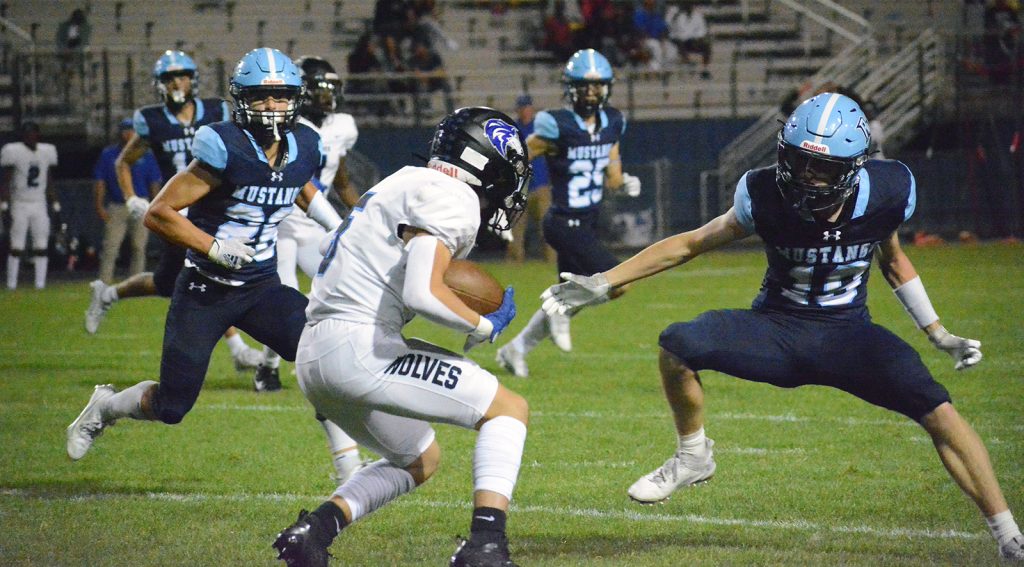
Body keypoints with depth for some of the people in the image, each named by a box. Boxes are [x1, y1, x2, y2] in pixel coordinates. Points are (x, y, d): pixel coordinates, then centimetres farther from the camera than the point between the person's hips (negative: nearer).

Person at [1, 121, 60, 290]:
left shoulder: (46, 152, 6)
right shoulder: (14, 152, -8)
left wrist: (55, 205, 12)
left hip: (39, 205, 4)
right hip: (20, 204, -4)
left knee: (42, 246, 1)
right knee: (17, 246, -5)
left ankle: (40, 282, 5)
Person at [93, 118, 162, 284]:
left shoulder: (146, 155, 7)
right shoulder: (108, 154, 5)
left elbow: (155, 183, 8)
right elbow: (99, 181, 4)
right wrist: (99, 206, -6)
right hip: (116, 208, -1)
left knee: (139, 248, 3)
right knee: (110, 249, -8)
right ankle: (104, 285, -10)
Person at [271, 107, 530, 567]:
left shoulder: (408, 184, 21)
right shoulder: (450, 198, -9)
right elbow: (423, 295, -22)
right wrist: (484, 325, -6)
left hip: (316, 356, 10)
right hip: (358, 346, -10)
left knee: (420, 459, 27)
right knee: (509, 408, -1)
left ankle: (313, 530, 11)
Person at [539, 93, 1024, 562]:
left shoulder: (885, 193, -14)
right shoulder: (766, 196, -17)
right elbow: (691, 244, -3)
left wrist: (941, 336, 10)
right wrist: (602, 284, -3)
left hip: (847, 334, 0)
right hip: (778, 327, 0)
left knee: (939, 414, -23)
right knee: (676, 347, -27)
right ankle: (693, 458, 2)